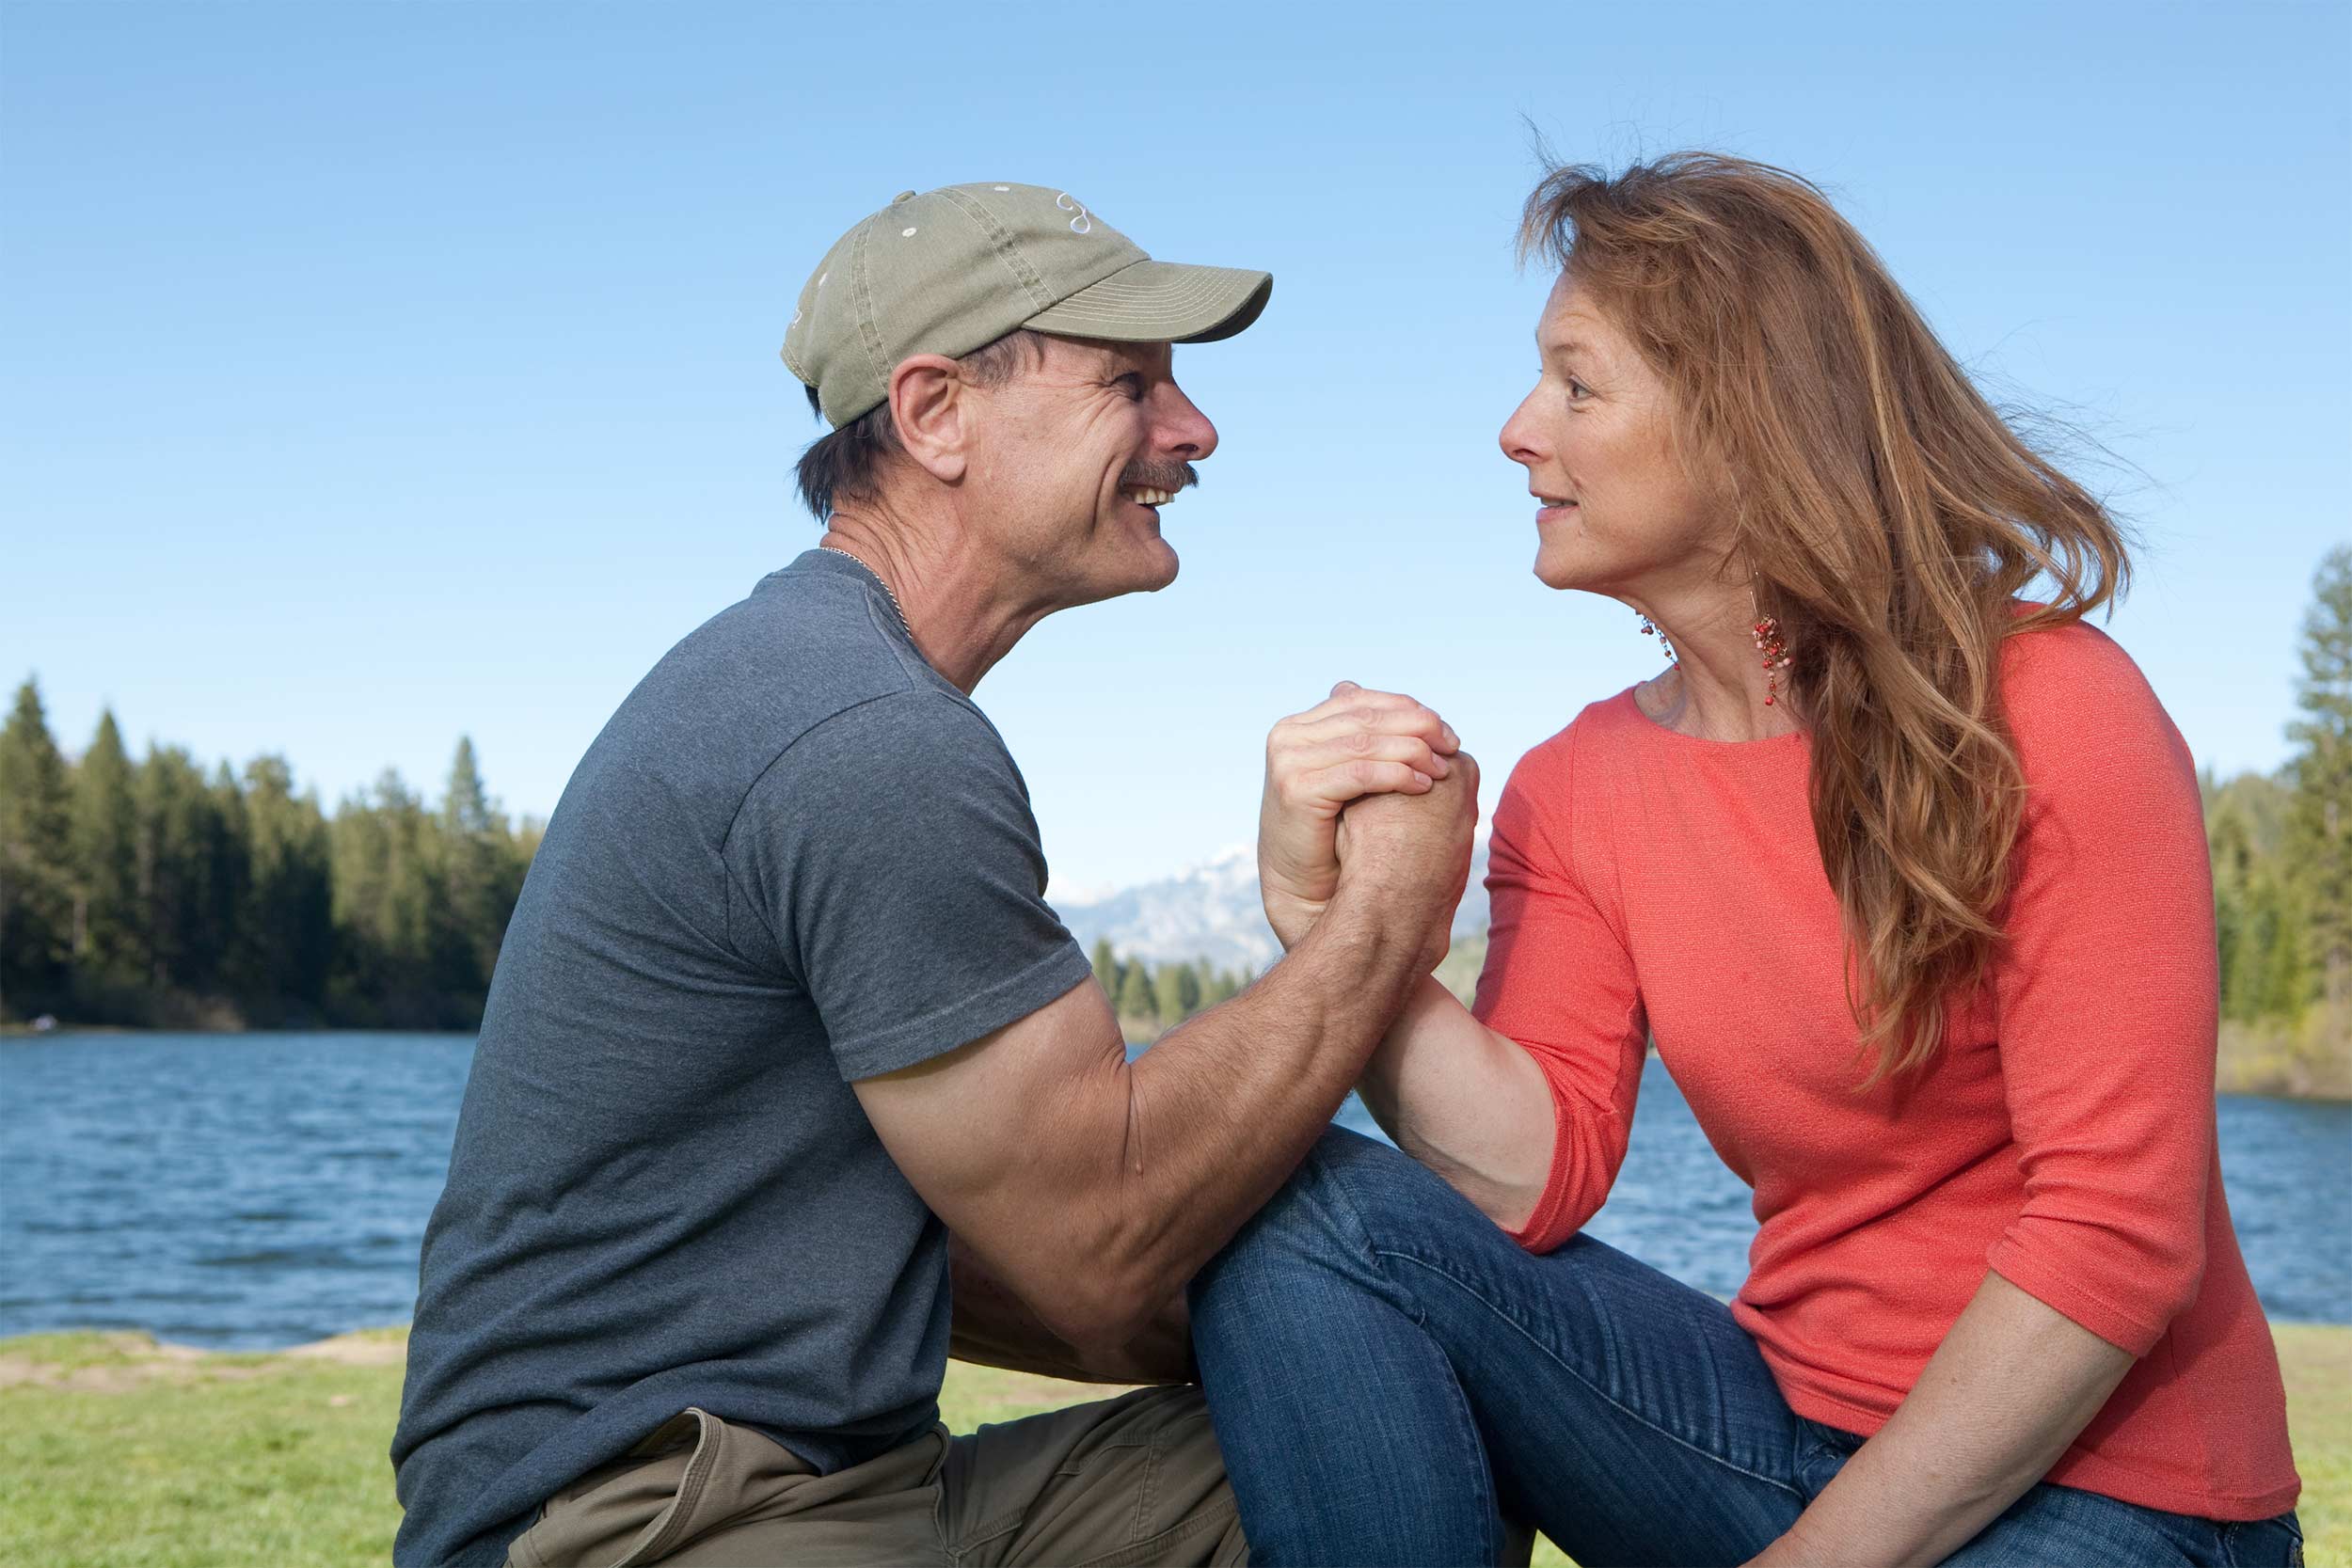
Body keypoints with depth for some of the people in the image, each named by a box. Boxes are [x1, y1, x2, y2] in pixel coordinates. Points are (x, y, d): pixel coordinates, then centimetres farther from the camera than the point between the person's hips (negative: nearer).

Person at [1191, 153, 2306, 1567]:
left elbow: (2118, 1230, -16)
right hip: (1794, 1422, 5)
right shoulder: (1573, 791, 5)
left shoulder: (2047, 710, -12)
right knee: (1303, 1215, -14)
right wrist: (1344, 922, -19)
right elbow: (1533, 1180, -5)